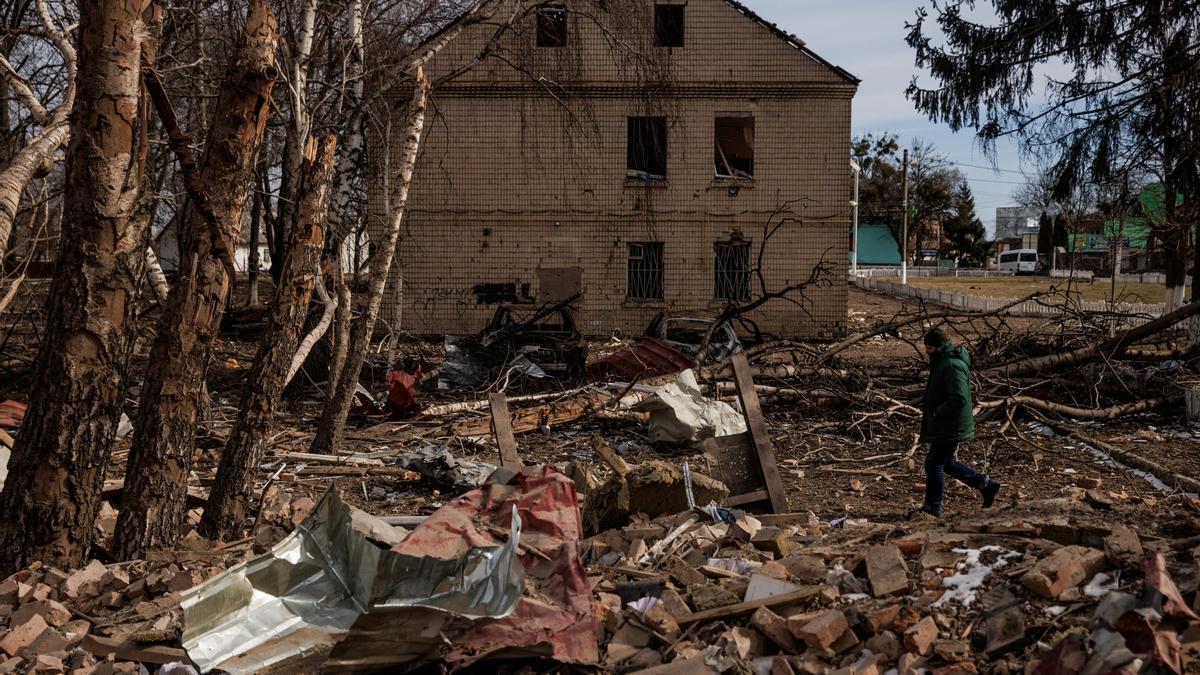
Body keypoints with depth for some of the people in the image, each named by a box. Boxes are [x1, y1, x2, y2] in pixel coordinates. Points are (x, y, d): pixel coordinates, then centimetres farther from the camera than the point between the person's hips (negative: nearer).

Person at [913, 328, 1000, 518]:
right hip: (943, 425, 11)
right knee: (945, 462, 19)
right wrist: (928, 408, 10)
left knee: (934, 463, -1)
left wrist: (936, 413, -21)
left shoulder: (952, 366, -22)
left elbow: (959, 399, -30)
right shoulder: (942, 362, 11)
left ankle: (933, 507, 11)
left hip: (950, 427, -11)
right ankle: (985, 484, 25)